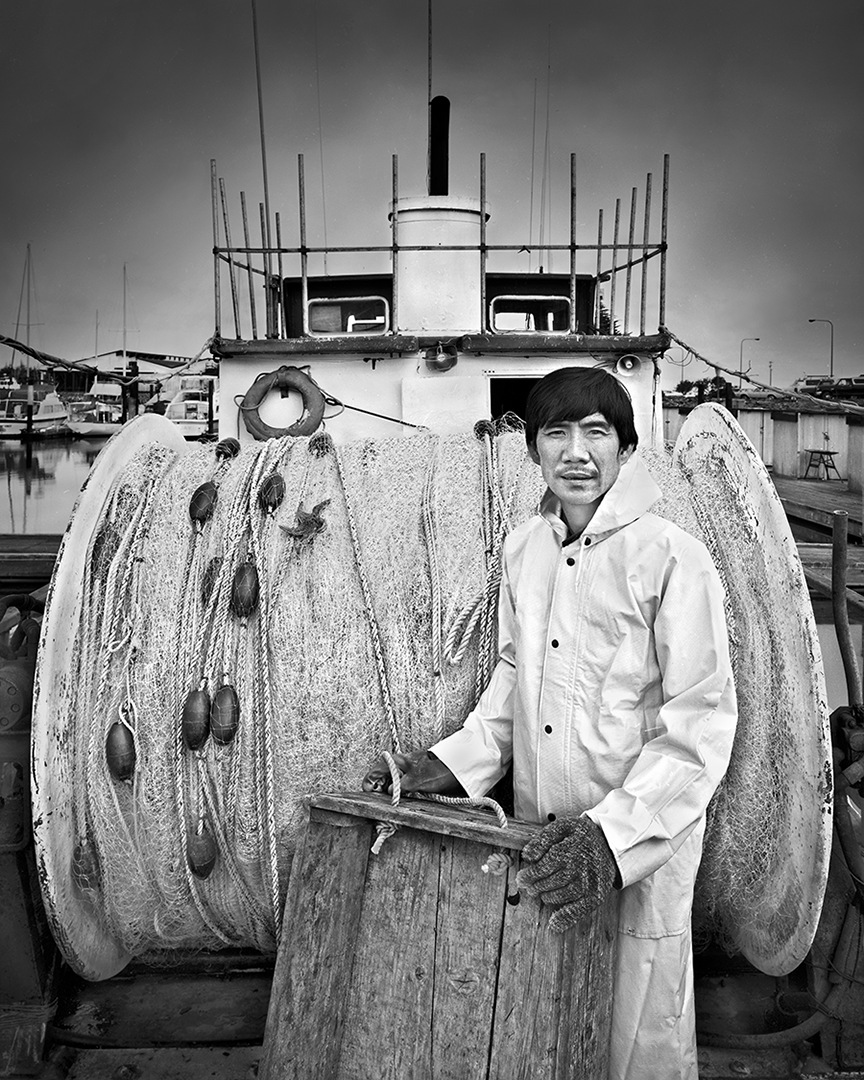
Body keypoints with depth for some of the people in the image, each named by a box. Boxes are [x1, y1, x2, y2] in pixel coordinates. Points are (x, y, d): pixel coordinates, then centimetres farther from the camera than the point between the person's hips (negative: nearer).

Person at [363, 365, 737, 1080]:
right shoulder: (524, 548, 4)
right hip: (541, 840, 5)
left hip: (643, 846, -5)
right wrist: (453, 762, 5)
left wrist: (613, 834, -24)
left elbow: (701, 725, -16)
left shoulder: (672, 557, -15)